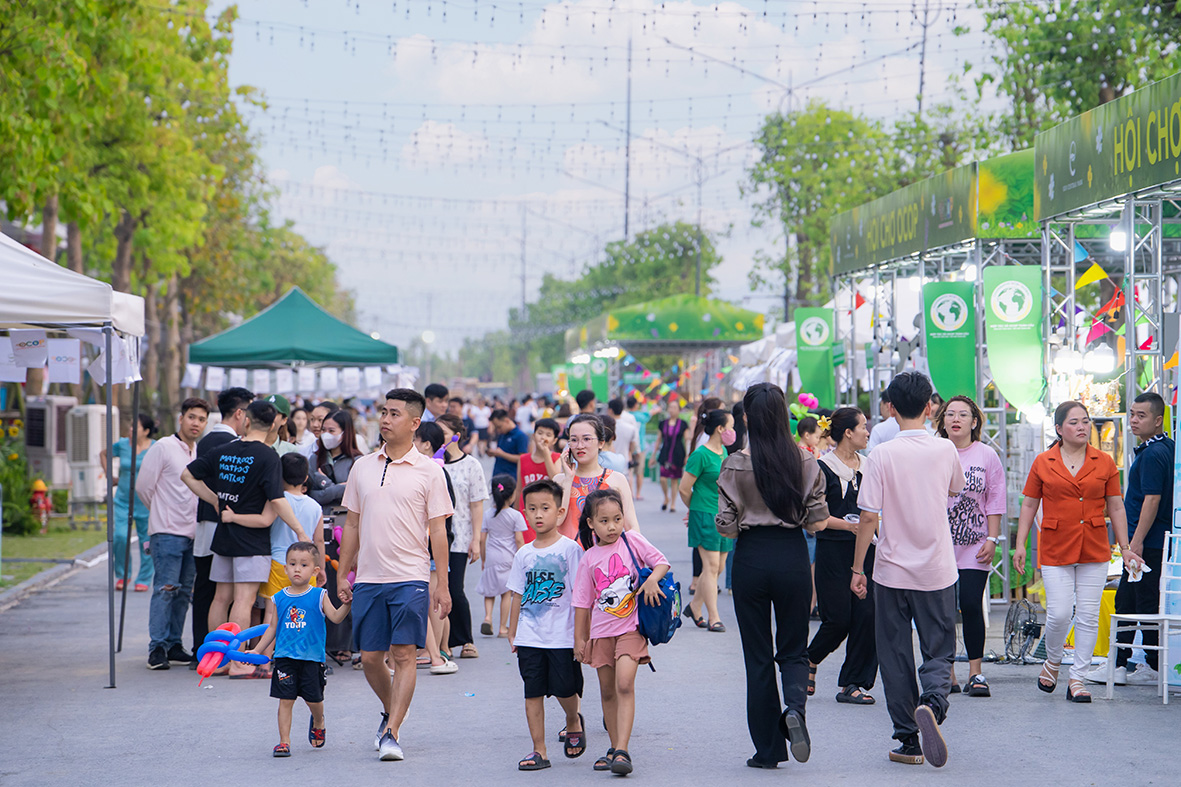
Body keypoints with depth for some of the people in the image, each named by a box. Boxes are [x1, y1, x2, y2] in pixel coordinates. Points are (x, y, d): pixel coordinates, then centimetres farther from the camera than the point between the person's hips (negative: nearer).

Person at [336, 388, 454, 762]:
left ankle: (392, 732, -7)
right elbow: (352, 524, 15)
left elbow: (437, 531, -1)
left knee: (404, 655, -10)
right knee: (370, 657, 7)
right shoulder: (362, 467, 10)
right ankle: (391, 711, 32)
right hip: (368, 578, 4)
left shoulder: (429, 471, -1)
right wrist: (342, 574, 12)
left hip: (410, 577, -4)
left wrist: (442, 584, -5)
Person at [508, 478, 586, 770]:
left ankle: (573, 722, 32)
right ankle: (538, 751, 7)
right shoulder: (523, 554, 8)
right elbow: (518, 597, 14)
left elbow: (580, 594, -5)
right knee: (533, 692, 2)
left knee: (565, 689, -1)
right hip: (529, 637, 4)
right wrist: (512, 634, 11)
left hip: (562, 636, -3)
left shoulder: (570, 549, -4)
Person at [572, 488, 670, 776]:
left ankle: (622, 751, -22)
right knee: (608, 691, 10)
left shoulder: (632, 541, -1)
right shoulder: (589, 559, 3)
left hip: (631, 626, -3)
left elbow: (661, 562, 4)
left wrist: (652, 579, -17)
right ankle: (614, 748, 22)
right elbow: (582, 602, 7)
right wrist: (579, 638, 7)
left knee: (624, 685, -17)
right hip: (601, 631, 3)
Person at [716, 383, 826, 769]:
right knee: (793, 649, 16)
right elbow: (818, 521, -3)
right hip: (792, 557, 1)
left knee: (758, 655, 9)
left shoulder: (735, 465, -10)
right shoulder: (805, 462, -5)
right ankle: (794, 706, -15)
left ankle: (767, 749, 10)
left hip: (751, 559, -1)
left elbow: (726, 525, -11)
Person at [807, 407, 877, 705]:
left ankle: (852, 684, 2)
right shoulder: (824, 468, -6)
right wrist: (848, 525, -18)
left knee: (866, 614, -4)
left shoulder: (867, 466, 13)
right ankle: (809, 661, 21)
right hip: (833, 549, -5)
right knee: (839, 618, -7)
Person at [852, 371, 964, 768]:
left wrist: (857, 567, -1)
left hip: (893, 571, -1)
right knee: (939, 652, 8)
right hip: (937, 571, 2)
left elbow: (869, 516, -11)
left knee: (895, 656, 9)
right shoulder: (945, 451, -1)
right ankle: (932, 702, -22)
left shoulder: (882, 455, -10)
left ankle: (908, 741, 10)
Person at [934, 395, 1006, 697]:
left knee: (971, 606, -8)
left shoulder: (987, 456, 3)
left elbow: (995, 502, 5)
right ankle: (947, 674, 12)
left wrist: (992, 540, -2)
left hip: (974, 546, -1)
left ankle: (976, 673, 1)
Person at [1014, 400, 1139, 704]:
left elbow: (1116, 508, 8)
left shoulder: (1104, 463, 5)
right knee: (1059, 614, -8)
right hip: (1056, 550, -1)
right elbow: (1029, 505, 6)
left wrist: (1125, 548, 6)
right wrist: (1020, 545, 1)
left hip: (1095, 551, 1)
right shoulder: (1043, 463, 2)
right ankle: (1052, 662, 21)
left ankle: (1078, 679, 10)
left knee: (1088, 616, 1)